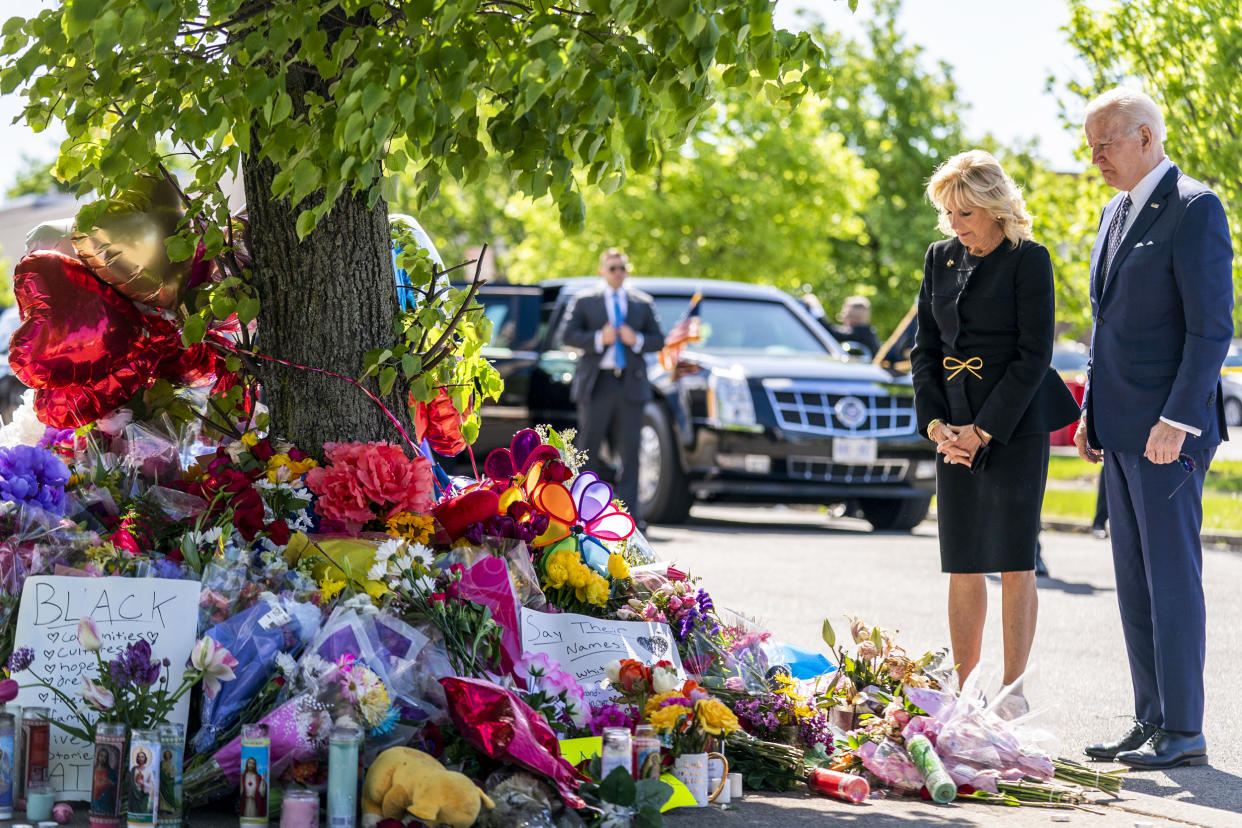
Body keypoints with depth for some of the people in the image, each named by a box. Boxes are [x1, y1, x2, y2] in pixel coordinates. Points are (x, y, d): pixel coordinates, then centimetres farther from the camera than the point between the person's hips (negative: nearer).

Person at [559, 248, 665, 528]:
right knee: (588, 449, 0)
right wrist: (599, 339, -16)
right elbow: (568, 335, -1)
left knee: (629, 451, -3)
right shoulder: (584, 301, 8)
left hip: (631, 386, 1)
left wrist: (637, 340, -9)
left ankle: (629, 512, -4)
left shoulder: (642, 303, 14)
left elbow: (658, 340, 11)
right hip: (597, 384, -1)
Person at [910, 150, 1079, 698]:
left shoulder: (1028, 259, -7)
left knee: (1014, 563, -3)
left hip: (1014, 425, -5)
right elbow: (925, 346, 12)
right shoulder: (941, 258, 11)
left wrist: (984, 429, -14)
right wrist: (935, 424, -1)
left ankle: (1013, 693, 4)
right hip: (955, 429, 5)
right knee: (963, 564, 5)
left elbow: (1034, 355, -11)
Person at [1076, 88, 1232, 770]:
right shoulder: (1114, 214, 17)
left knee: (1171, 577, -6)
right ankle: (1151, 722, 15)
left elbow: (1212, 325, -16)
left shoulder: (1194, 209, -11)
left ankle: (1182, 731, -2)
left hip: (1168, 430, -9)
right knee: (1133, 582, 10)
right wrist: (1091, 411, 16)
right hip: (1120, 431, 9)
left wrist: (1177, 421, -20)